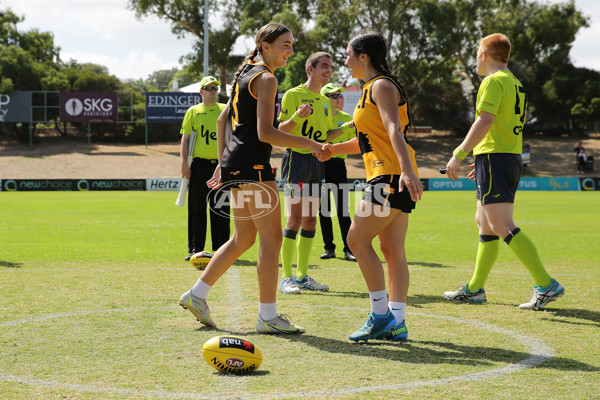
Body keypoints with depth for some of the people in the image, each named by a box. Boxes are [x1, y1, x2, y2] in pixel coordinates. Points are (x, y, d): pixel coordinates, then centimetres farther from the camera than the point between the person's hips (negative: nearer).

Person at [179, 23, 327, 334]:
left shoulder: (245, 73, 19)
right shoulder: (266, 78, -10)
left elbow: (222, 120, 23)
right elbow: (265, 132, -19)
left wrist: (222, 163, 25)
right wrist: (310, 145, -16)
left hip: (234, 162, 10)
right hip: (253, 164, -10)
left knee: (243, 238, 17)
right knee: (272, 239, -4)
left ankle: (196, 295, 20)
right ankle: (268, 316, 0)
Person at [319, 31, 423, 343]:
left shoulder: (382, 86, -9)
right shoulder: (372, 88, 21)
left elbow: (394, 131, -23)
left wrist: (406, 170, -34)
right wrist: (334, 149, 25)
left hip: (392, 177, -10)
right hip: (387, 177, 10)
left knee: (357, 239, -9)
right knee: (392, 249, 5)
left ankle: (381, 314, -6)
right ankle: (396, 323, 5)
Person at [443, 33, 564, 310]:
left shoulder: (493, 81, -9)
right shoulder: (515, 83, 19)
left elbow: (484, 122, -21)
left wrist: (458, 155, -18)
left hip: (493, 158, -10)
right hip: (512, 159, 10)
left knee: (502, 226, -14)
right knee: (484, 223, 15)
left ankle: (546, 285, -20)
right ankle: (474, 289, 22)